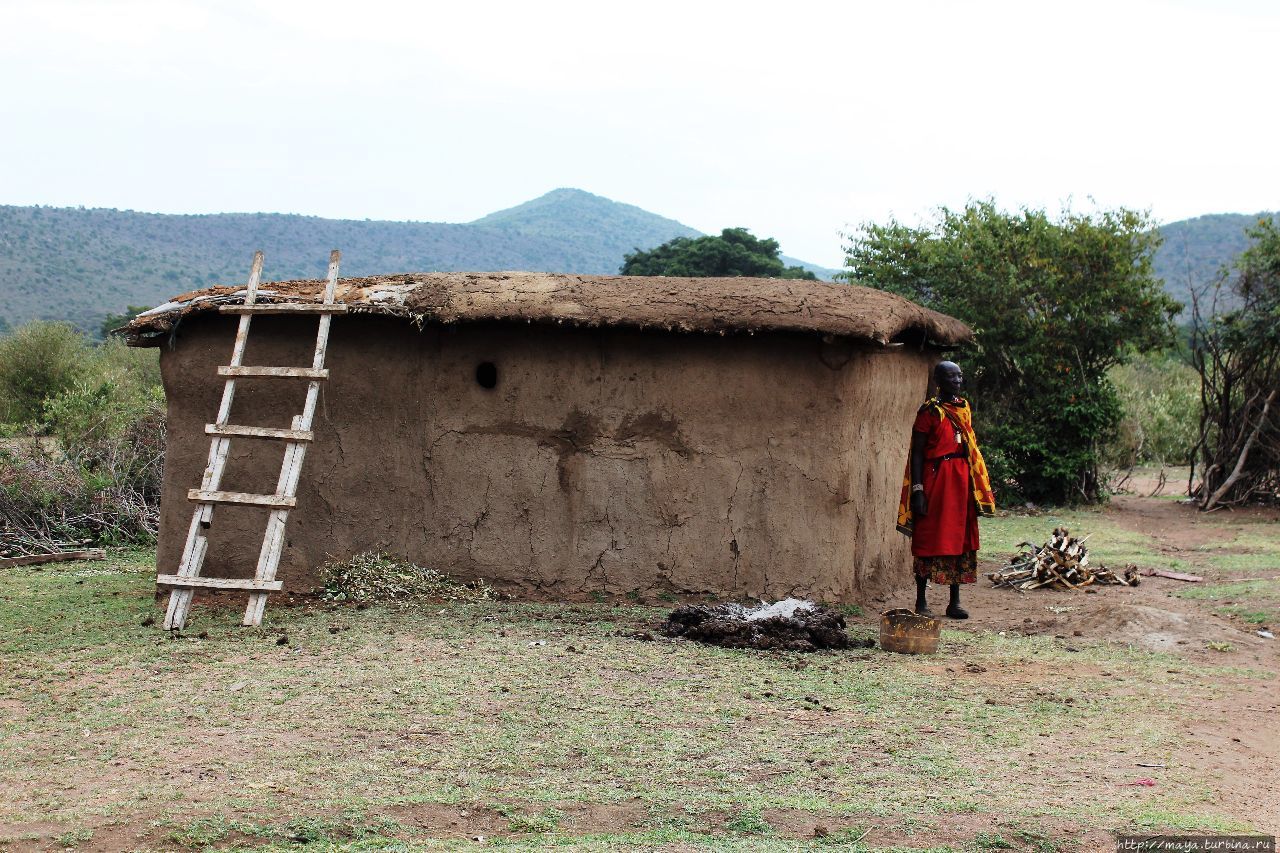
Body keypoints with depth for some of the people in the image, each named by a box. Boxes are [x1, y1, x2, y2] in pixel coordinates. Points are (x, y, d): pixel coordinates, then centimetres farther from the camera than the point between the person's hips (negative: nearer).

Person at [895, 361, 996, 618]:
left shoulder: (964, 408, 13)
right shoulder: (930, 411, -6)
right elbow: (917, 452, -8)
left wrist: (977, 487, 14)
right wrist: (917, 490, -15)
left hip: (961, 480, 6)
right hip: (936, 478, -6)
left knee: (960, 539, 7)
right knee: (929, 539, -2)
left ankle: (955, 601, 12)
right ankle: (921, 600, 6)